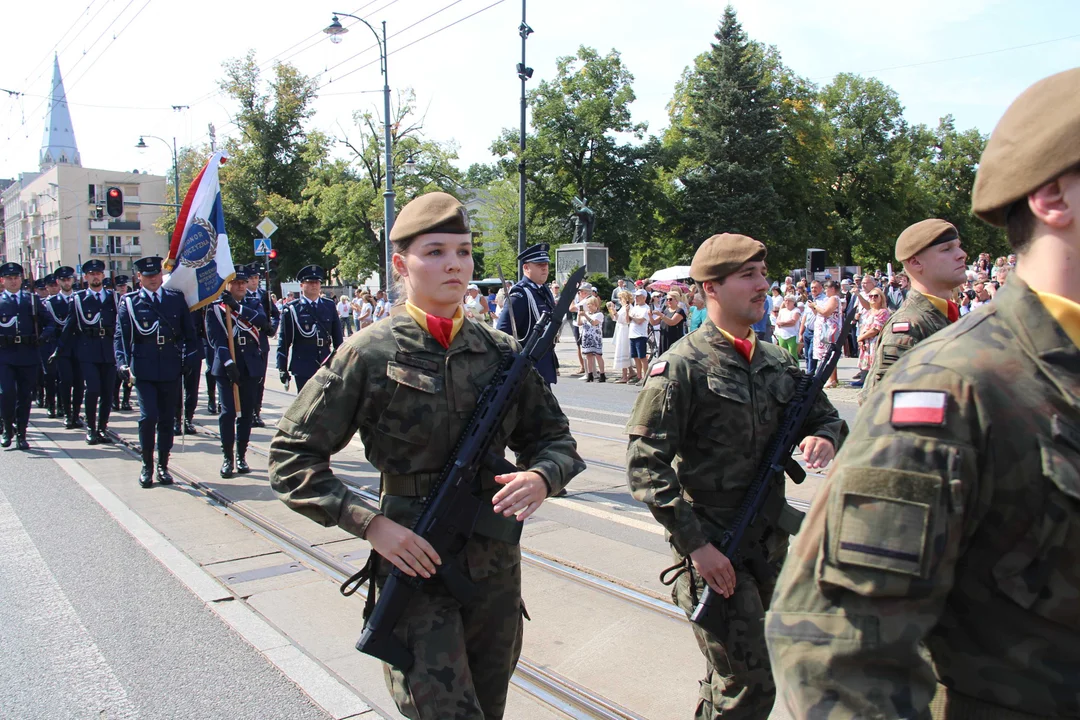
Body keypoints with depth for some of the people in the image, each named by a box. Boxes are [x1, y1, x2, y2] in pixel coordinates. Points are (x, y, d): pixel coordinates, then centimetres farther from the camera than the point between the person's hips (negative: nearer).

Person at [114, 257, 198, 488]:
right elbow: (120, 336, -2)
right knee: (149, 416, -10)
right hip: (143, 370, -2)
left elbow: (189, 332, 11)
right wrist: (122, 364, -15)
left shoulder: (177, 298, 9)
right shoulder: (129, 302, 3)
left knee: (167, 419, 8)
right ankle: (147, 466, 6)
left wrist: (193, 357, 2)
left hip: (171, 370, 2)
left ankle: (163, 466, 21)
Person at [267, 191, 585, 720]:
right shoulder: (369, 355, -8)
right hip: (415, 562, -4)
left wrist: (541, 477, -13)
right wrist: (369, 523, -16)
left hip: (496, 567, 4)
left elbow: (555, 437, 10)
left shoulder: (502, 352, 2)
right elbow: (291, 457, -5)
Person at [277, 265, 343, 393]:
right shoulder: (292, 309, -1)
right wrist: (282, 368, -4)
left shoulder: (330, 306, 8)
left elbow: (338, 337, 10)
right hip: (303, 367, -3)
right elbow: (284, 341, -1)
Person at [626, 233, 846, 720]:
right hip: (713, 550, -6)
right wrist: (695, 544, -19)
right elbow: (646, 466, -17)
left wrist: (825, 437, -6)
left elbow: (825, 416, 19)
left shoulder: (777, 362, 7)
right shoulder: (682, 366, -14)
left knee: (730, 676, 21)